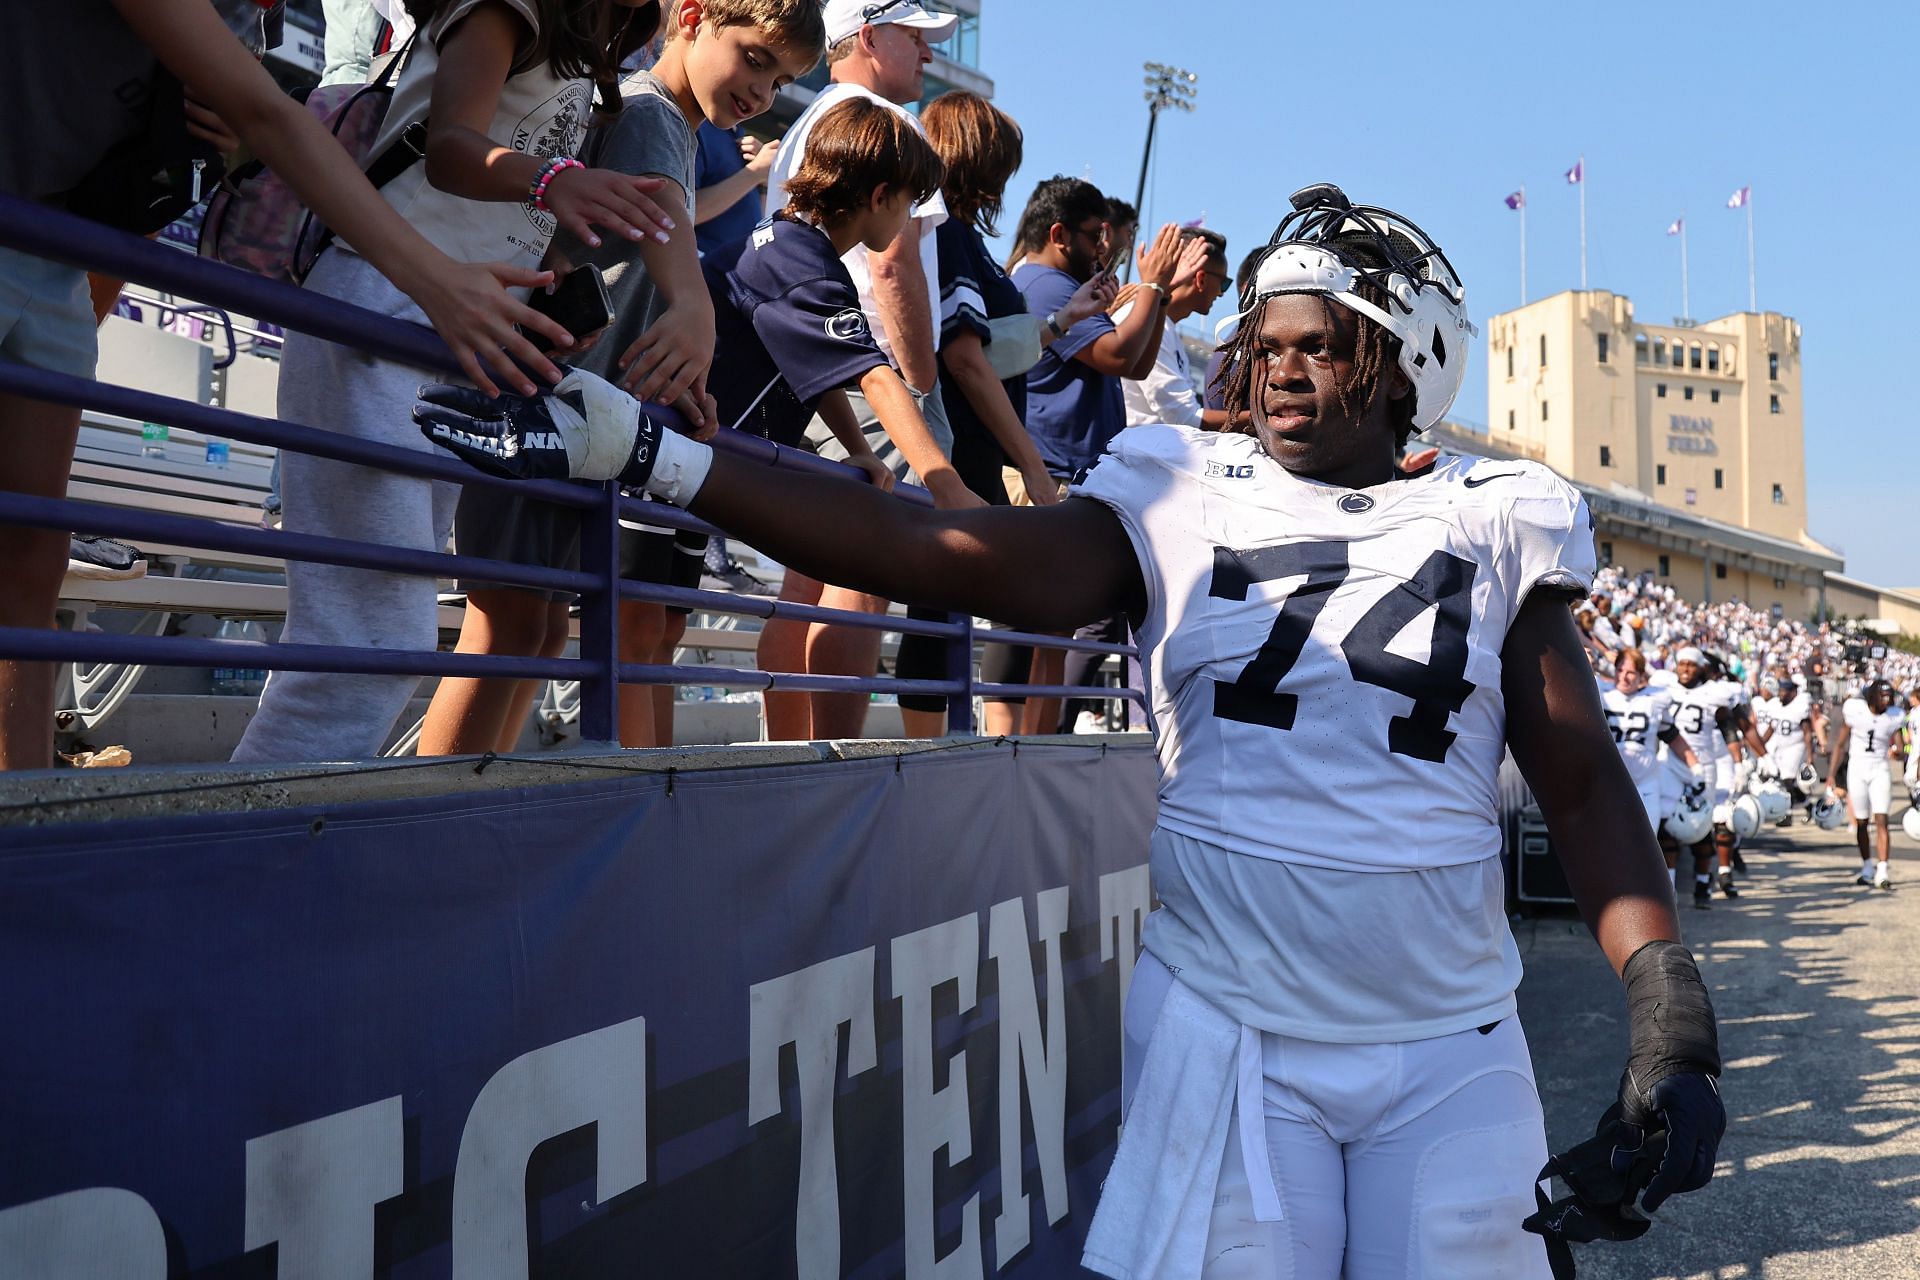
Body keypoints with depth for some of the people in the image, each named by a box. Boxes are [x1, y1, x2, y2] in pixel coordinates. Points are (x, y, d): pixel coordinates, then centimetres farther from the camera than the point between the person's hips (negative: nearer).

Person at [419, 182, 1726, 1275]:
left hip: (1452, 1050, 1)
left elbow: (1584, 782, 3)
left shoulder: (1493, 529, 3)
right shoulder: (1182, 504, -1)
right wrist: (635, 448, -19)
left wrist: (1671, 1010, -8)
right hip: (1227, 1031, -1)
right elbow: (934, 551, -12)